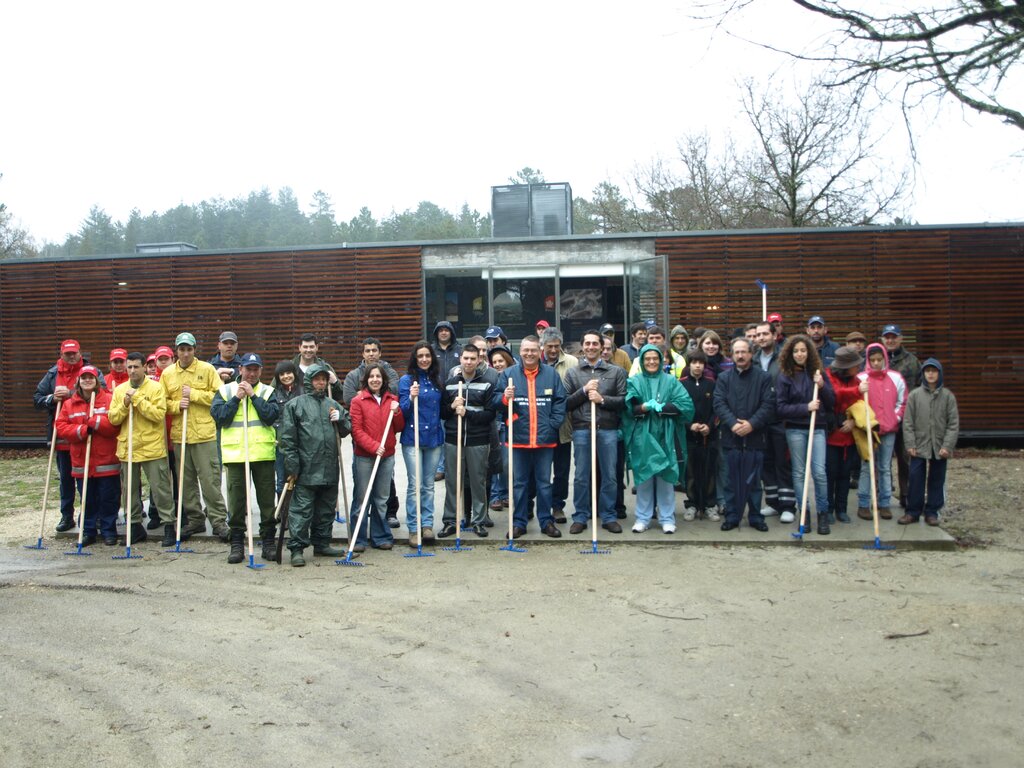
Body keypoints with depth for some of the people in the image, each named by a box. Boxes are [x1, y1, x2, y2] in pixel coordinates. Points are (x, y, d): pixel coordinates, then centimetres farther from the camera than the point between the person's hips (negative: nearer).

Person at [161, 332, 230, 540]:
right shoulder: (167, 373, 9)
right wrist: (177, 405, -9)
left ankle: (219, 521, 2)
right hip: (179, 435, 4)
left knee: (210, 480, -4)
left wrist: (194, 394, -12)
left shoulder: (207, 369, 0)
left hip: (204, 433, -4)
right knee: (186, 480, 11)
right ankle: (195, 519, 22)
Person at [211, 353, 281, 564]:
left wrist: (253, 395, -9)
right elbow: (218, 416, -3)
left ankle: (269, 542, 15)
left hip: (263, 453, 0)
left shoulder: (268, 392, 7)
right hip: (235, 453, 0)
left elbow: (272, 415, -9)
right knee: (236, 501, 4)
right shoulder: (225, 391, 9)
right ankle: (237, 544, 14)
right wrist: (237, 398, -9)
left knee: (267, 499, 5)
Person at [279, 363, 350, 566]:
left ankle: (322, 544, 25)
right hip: (307, 469, -6)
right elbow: (288, 437, -5)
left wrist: (340, 419, 2)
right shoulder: (295, 404, 0)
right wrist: (292, 465, -11)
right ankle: (297, 548, 0)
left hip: (330, 469, 6)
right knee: (302, 509, -6)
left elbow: (347, 429, 24)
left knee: (327, 509, 13)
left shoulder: (333, 405, 17)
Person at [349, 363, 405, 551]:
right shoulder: (358, 401, -4)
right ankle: (359, 539, 9)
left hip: (387, 456, 4)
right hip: (364, 457, -4)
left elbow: (399, 428, 11)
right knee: (362, 499, 1)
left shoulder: (392, 400, 9)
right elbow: (356, 430, -8)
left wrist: (396, 412, -7)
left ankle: (381, 537, 22)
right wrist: (374, 446, -18)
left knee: (381, 500, 12)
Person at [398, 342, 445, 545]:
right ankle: (413, 529, 4)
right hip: (412, 438, -4)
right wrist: (411, 397, -24)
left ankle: (427, 524, 16)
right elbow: (402, 411, -8)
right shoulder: (406, 380, -3)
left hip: (434, 438, 4)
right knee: (415, 485, -3)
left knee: (429, 485, 9)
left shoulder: (437, 379, 11)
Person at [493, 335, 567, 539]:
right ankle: (518, 522, 18)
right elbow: (495, 402, 2)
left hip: (545, 439, 0)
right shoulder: (508, 374, 3)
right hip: (518, 438, 0)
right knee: (519, 483, 9)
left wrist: (553, 424, -4)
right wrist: (504, 398, -20)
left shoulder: (551, 374, 4)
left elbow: (560, 402, 5)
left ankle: (546, 521, 20)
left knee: (544, 482, 10)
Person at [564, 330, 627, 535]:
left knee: (608, 476, 6)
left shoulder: (616, 372, 7)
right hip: (581, 429, 0)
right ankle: (580, 517, 16)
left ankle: (609, 516, 17)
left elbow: (624, 400, 0)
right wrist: (584, 391, -9)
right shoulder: (573, 373, 9)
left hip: (608, 429, 0)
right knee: (581, 476, 6)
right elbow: (565, 403, 4)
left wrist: (602, 399, -12)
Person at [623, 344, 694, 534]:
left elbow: (686, 405, -5)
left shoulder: (671, 381, 7)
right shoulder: (634, 382, 7)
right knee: (643, 477, 4)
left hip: (665, 437, 0)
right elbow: (629, 408, -6)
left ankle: (667, 518, 12)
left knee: (666, 478, 1)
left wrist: (661, 408, -12)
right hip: (642, 437, 0)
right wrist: (646, 407, -22)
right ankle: (643, 518, 14)